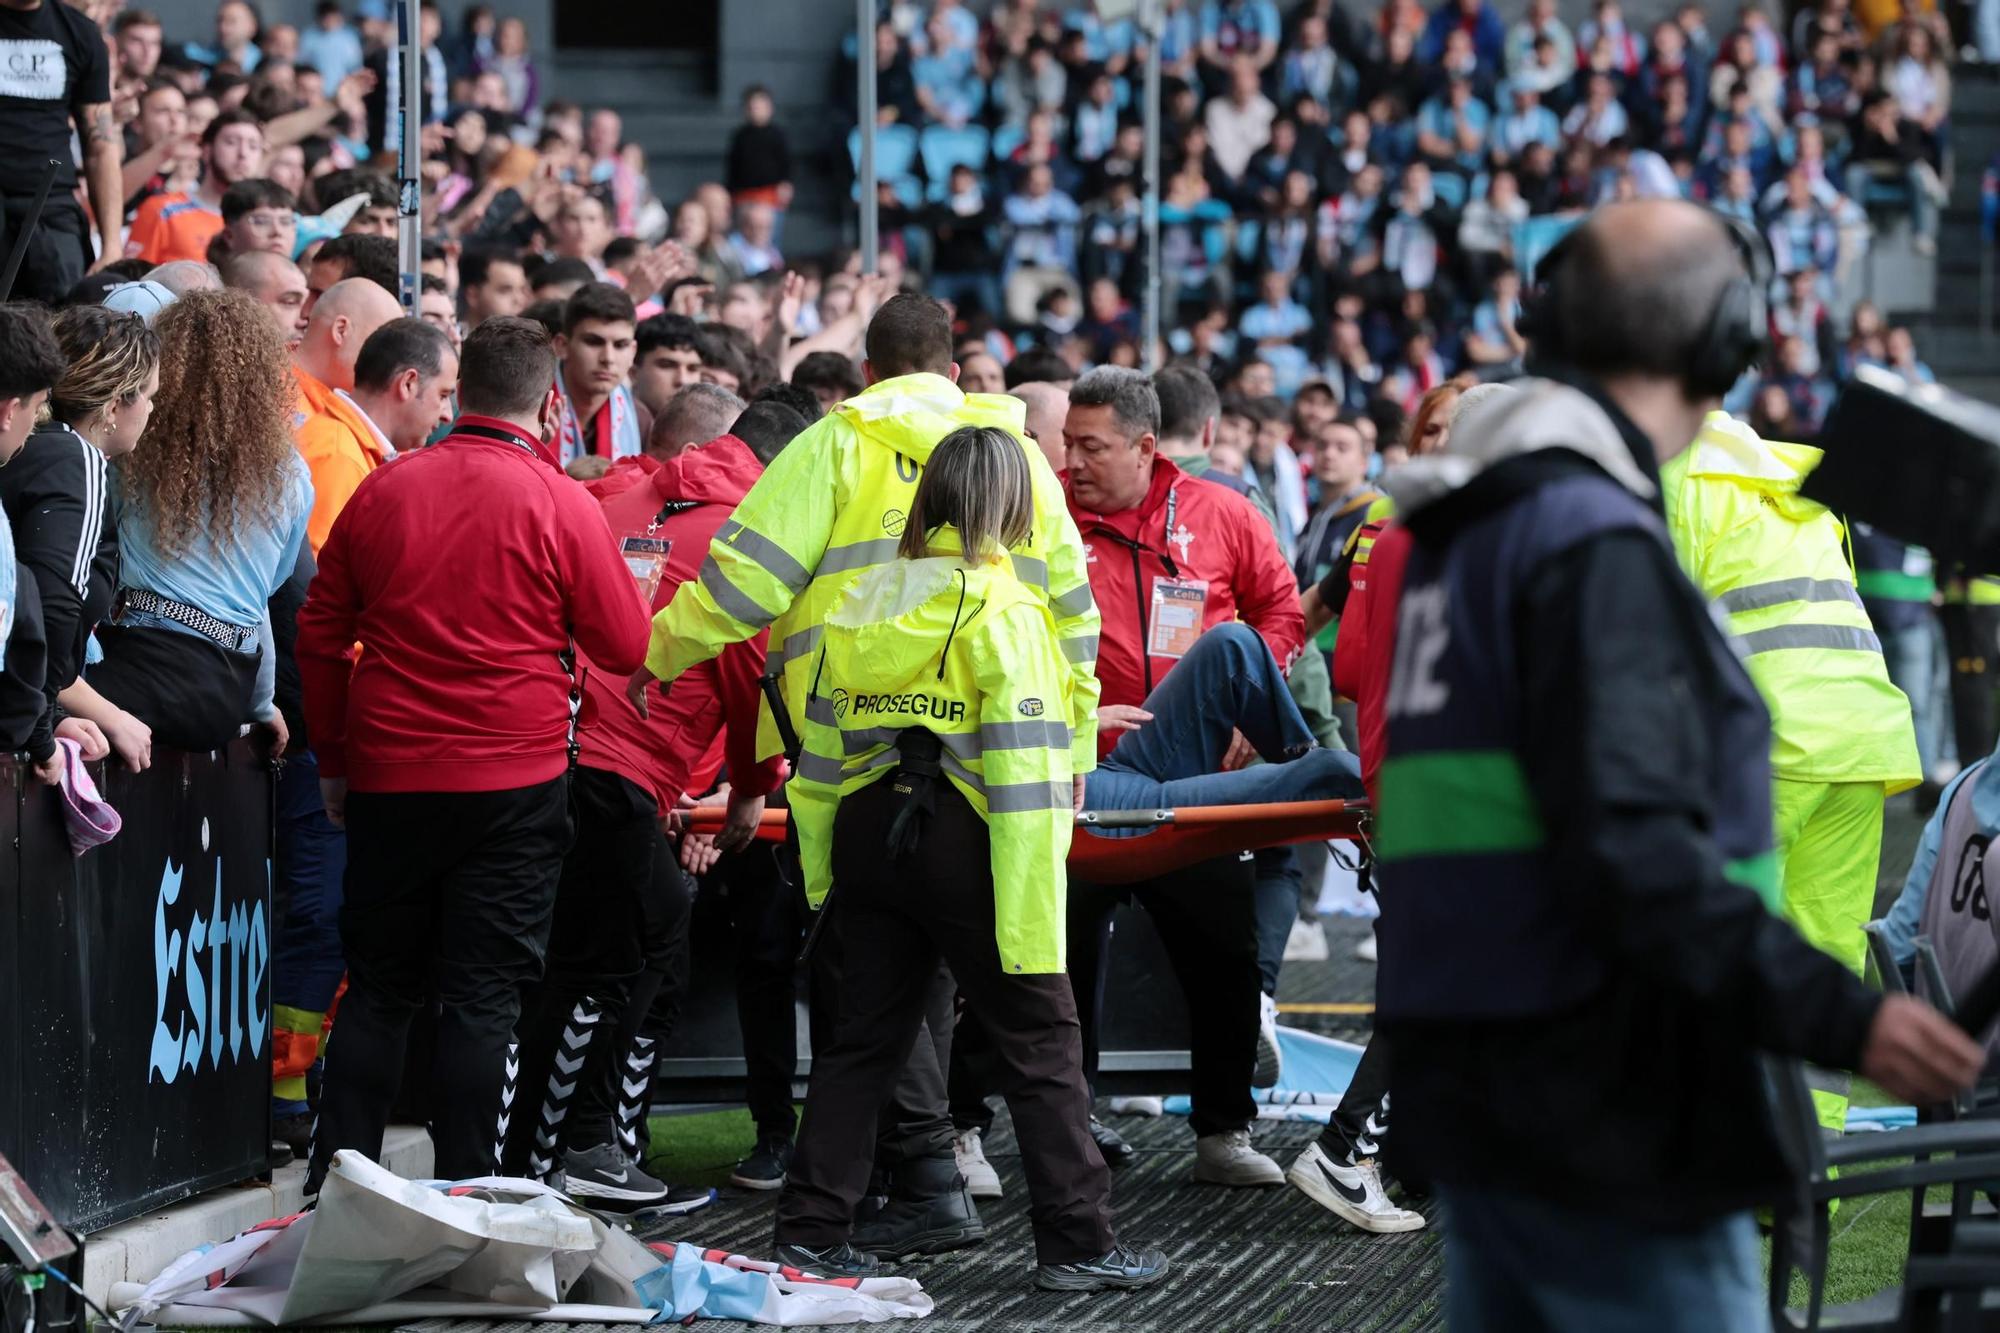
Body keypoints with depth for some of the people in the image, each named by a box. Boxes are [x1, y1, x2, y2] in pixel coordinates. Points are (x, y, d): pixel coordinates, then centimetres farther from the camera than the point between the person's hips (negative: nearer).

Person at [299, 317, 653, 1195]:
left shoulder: (383, 490, 3)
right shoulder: (557, 503, -8)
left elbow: (321, 635, 10)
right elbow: (628, 646, -2)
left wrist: (334, 760, 20)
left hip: (388, 782, 3)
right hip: (514, 784, -3)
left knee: (377, 990, 13)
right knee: (483, 999, 1)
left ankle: (334, 1186, 13)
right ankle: (463, 1197, -1)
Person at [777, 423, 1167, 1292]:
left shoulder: (865, 603, 10)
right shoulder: (1004, 611, -10)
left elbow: (820, 755, 13)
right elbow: (1024, 767, -15)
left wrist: (819, 875, 21)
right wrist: (1029, 918, -16)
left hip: (868, 831, 6)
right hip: (963, 840, -6)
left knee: (864, 1035, 13)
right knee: (1040, 1041, 2)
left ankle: (810, 1231, 11)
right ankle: (1075, 1241, 3)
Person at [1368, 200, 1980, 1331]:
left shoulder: (1464, 529, 15)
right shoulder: (1596, 545, -16)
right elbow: (1631, 848, -25)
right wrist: (1839, 1016, -27)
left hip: (1477, 1099, 10)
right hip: (1605, 1110, -10)